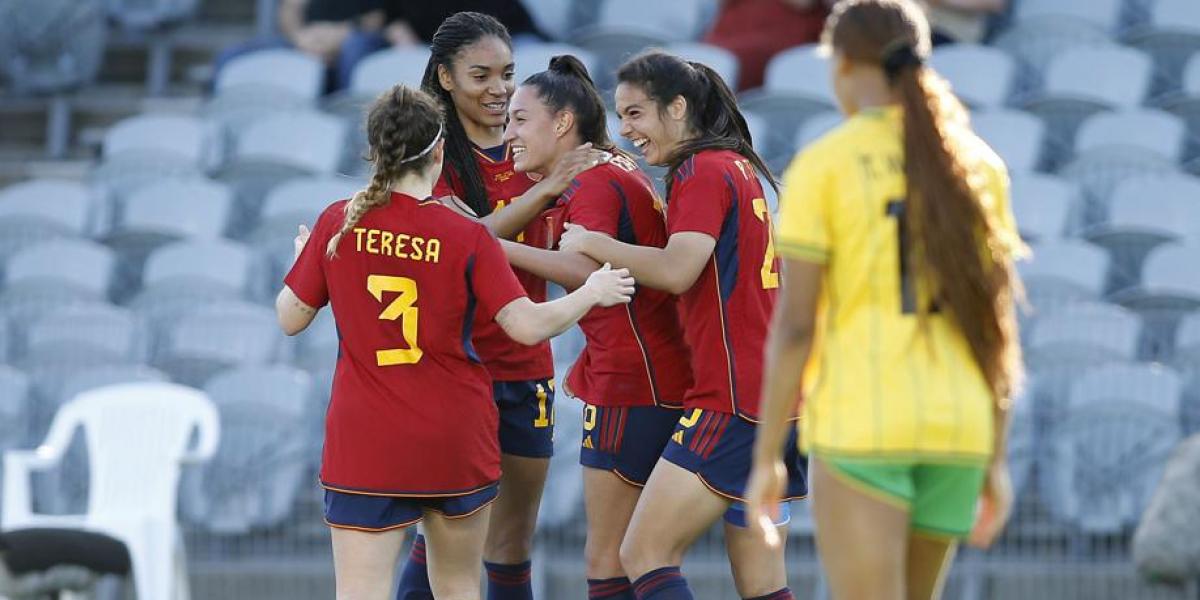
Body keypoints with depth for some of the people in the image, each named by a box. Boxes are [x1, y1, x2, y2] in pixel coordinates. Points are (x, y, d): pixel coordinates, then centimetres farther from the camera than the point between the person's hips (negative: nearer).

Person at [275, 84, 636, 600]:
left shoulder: (337, 224, -4)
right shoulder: (467, 236, -7)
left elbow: (290, 319, 4)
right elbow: (528, 325, -10)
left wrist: (303, 259, 24)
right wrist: (591, 293, 7)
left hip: (365, 444, 0)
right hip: (456, 440, 1)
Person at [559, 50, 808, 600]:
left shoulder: (701, 171, -9)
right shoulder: (739, 167, 20)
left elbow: (676, 271, -22)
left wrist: (591, 243, -9)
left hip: (731, 401, -10)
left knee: (643, 555, -9)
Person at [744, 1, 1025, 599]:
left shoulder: (821, 166, -7)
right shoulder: (979, 166, 7)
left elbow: (792, 325, -9)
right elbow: (998, 324, 8)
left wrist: (766, 459, -3)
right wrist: (996, 460, 13)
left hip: (859, 427, -5)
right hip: (954, 433, 5)